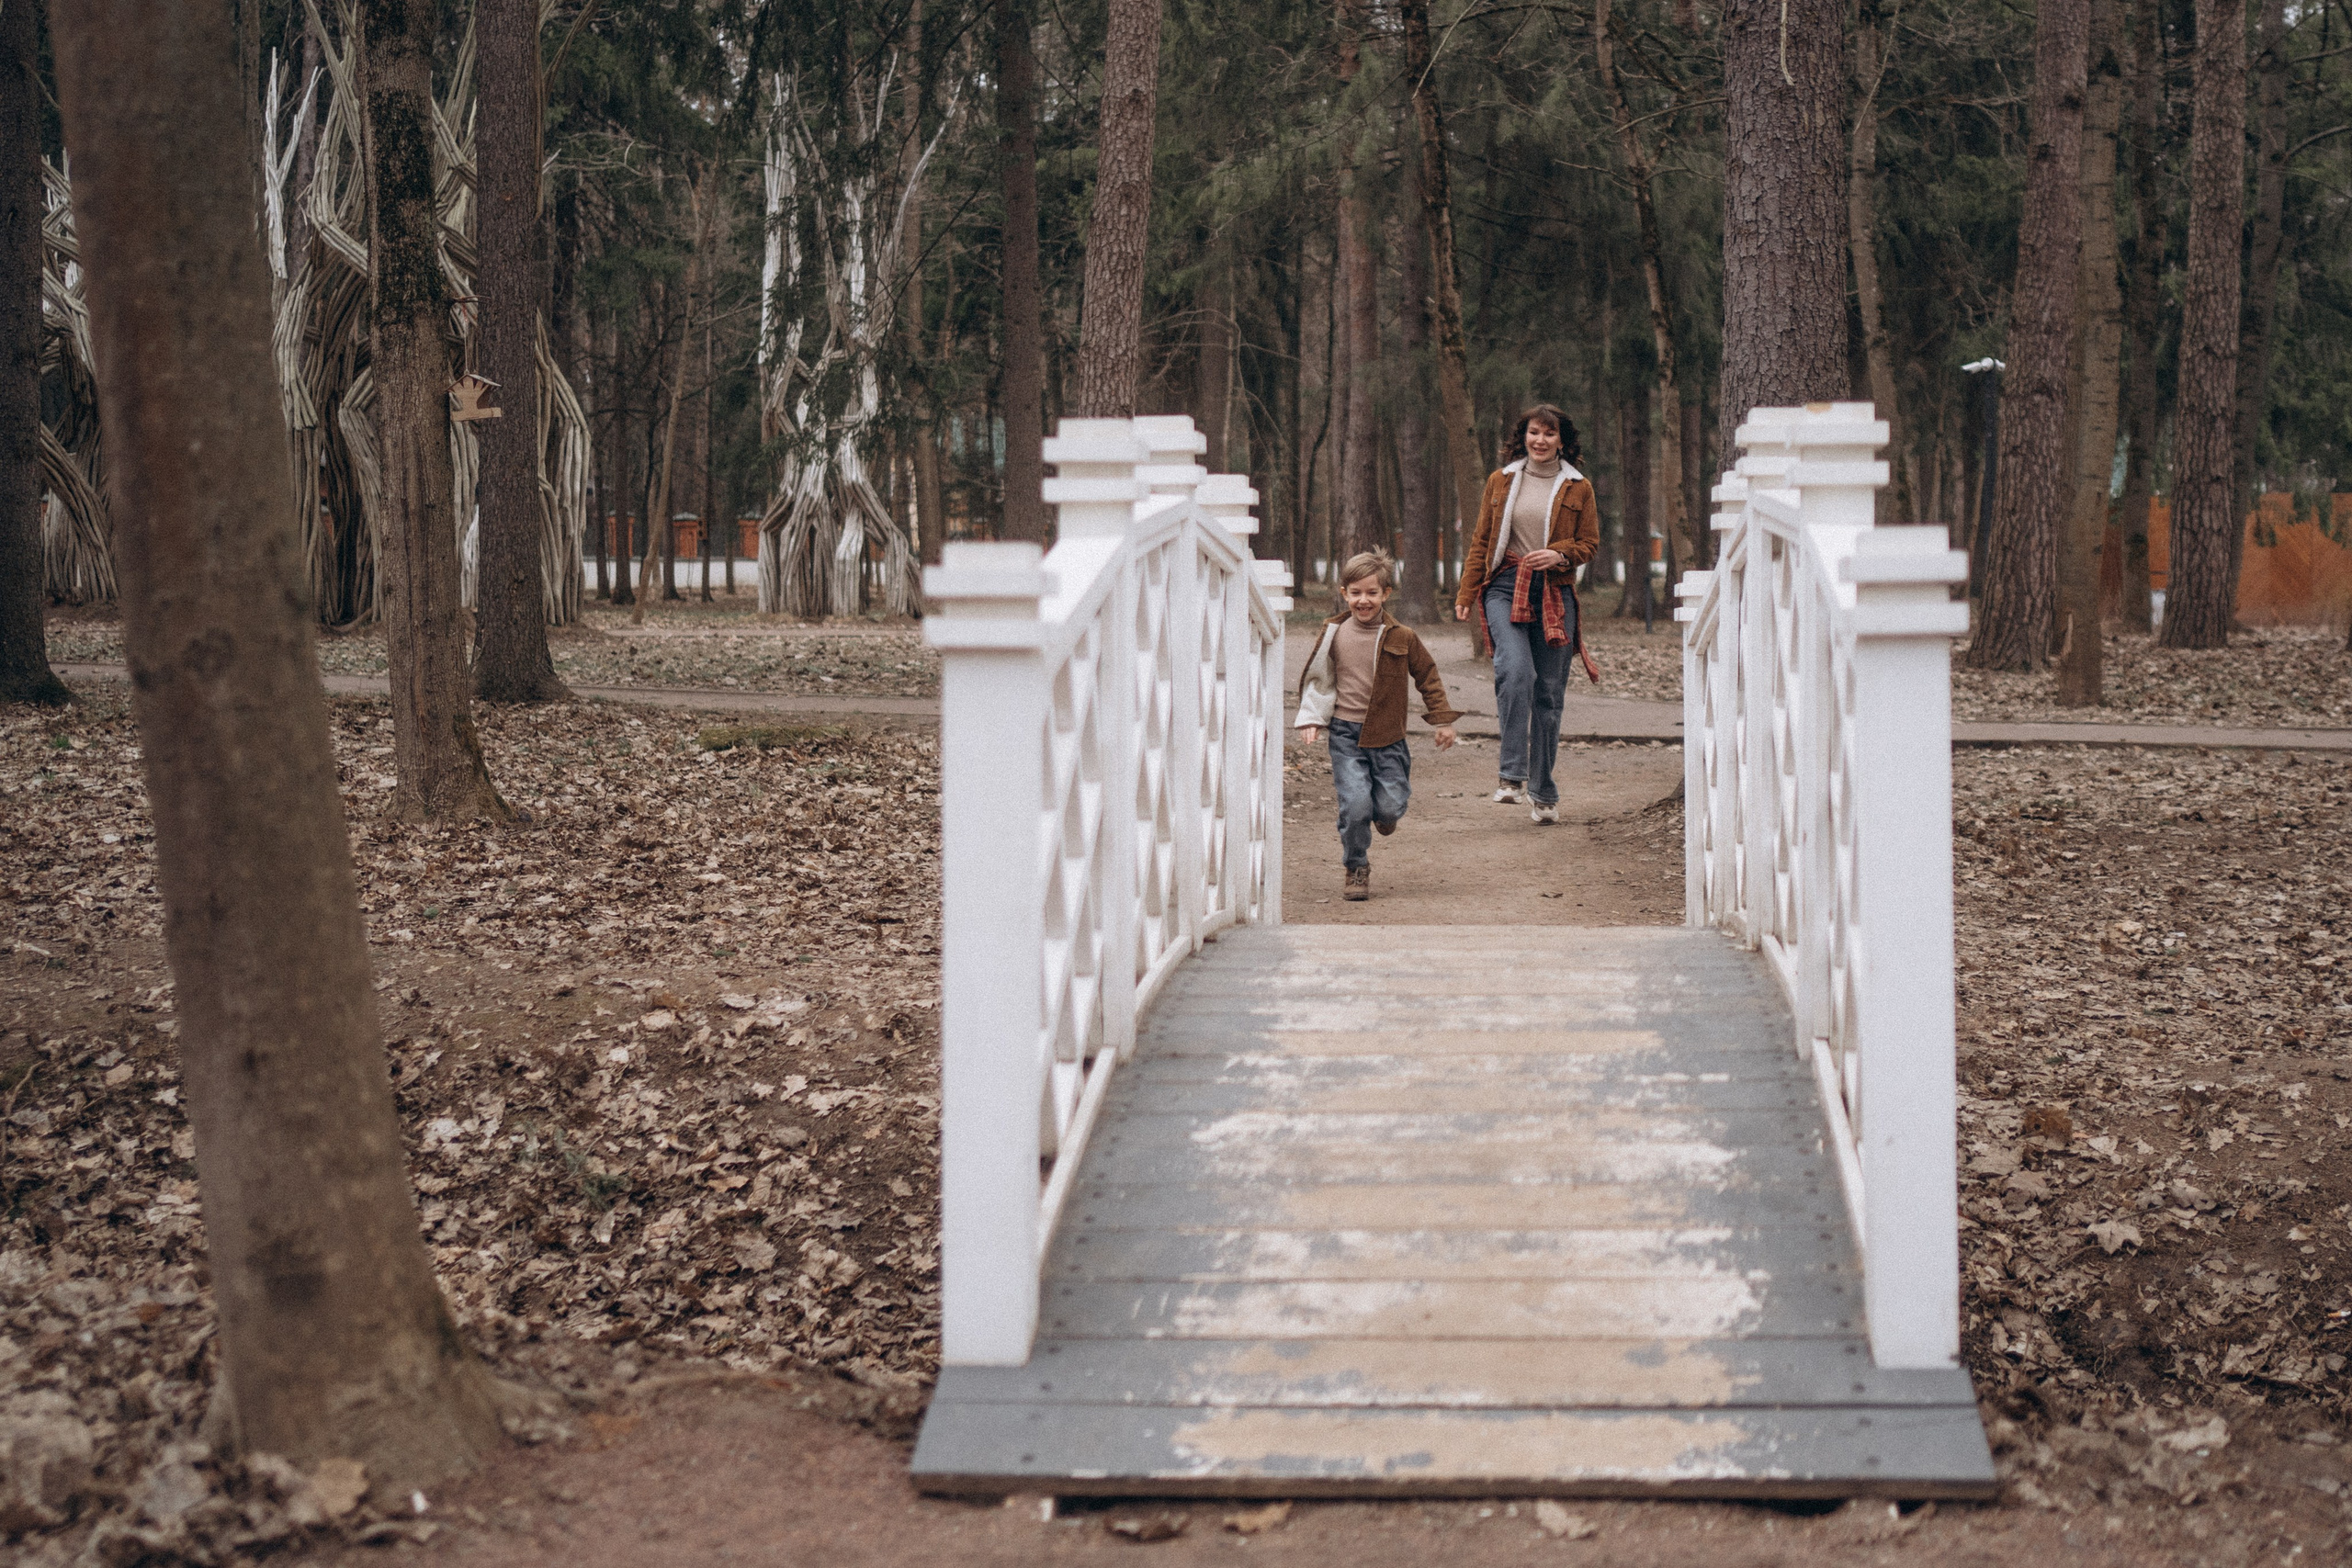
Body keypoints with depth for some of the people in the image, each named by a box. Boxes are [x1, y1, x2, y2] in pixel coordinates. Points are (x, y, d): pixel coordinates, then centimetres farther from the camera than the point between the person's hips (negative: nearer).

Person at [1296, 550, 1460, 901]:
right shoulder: (1335, 633, 0)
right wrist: (1311, 719, 4)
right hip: (1346, 734, 0)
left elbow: (1428, 676, 9)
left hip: (1387, 736, 0)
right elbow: (1318, 678, 13)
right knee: (1354, 805, -12)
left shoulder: (1402, 637, -2)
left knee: (1390, 805, -4)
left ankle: (1385, 812, 35)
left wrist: (1443, 719, 7)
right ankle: (1355, 868, 7)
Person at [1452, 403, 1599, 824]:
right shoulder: (1501, 481, 11)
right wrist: (1466, 593, 8)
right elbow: (1480, 541, 14)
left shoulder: (1578, 488, 9)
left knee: (1548, 691, 3)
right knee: (1516, 671, -25)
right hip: (1506, 588, -1)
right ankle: (1512, 775, -24)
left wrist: (1559, 555, -10)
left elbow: (1589, 544, 10)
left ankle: (1543, 793, 13)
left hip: (1555, 595, 1)